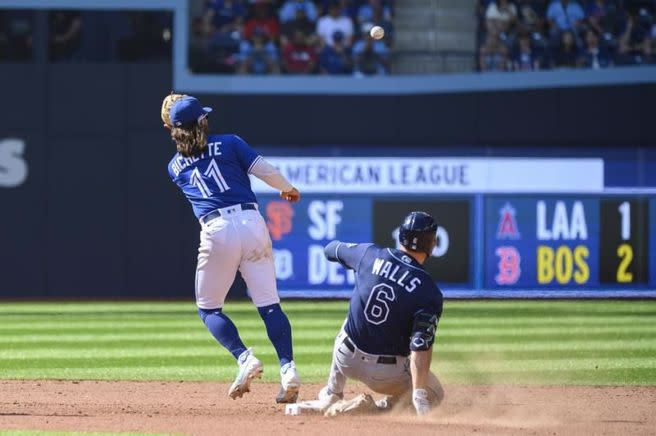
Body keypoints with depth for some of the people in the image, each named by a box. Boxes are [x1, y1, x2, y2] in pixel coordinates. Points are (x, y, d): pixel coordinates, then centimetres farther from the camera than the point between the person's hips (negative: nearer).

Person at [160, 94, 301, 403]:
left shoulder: (175, 167, 15)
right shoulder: (229, 143, 10)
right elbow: (265, 171, 4)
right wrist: (288, 189, 21)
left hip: (217, 231, -1)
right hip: (252, 224, 1)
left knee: (208, 308, 12)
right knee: (269, 304, 3)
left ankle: (244, 358, -10)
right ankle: (287, 367, -13)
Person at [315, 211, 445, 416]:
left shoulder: (370, 254, -7)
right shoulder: (429, 292, -18)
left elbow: (331, 250, 15)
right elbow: (421, 346, -25)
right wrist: (419, 396, -28)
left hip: (345, 359, 5)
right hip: (386, 373, -5)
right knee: (434, 394, 17)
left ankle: (331, 397, 41)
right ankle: (382, 409, -6)